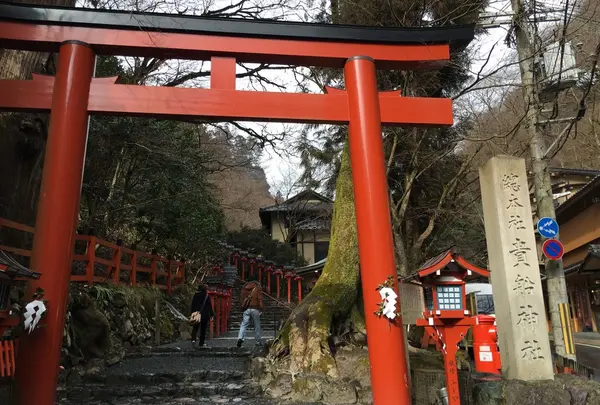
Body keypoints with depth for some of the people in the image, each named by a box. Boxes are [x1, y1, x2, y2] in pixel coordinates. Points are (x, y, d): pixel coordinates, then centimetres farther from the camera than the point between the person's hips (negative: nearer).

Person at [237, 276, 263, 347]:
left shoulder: (244, 288, 12)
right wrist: (261, 309, -3)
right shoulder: (258, 287, 2)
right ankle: (258, 341, 13)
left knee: (244, 324, 0)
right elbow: (260, 299, -5)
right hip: (255, 309, -2)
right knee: (257, 326, 7)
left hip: (246, 309, 2)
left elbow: (241, 298, 12)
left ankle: (240, 338, -21)